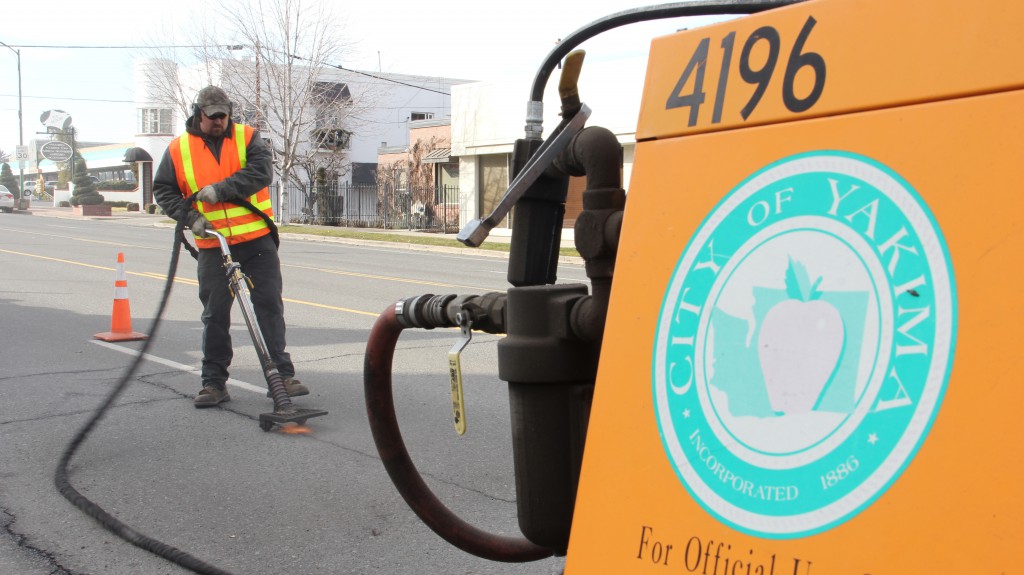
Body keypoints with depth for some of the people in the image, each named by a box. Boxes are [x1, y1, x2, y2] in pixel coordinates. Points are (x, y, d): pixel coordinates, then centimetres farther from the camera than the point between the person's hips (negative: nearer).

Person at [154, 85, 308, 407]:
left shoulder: (247, 137, 2)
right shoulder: (179, 149, 5)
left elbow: (262, 171, -13)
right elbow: (163, 190, 8)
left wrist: (221, 189, -22)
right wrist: (190, 216, -9)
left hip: (257, 239, -1)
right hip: (213, 246, 1)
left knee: (269, 305, 1)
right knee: (215, 315, 5)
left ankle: (282, 375, 8)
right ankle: (214, 383, 13)